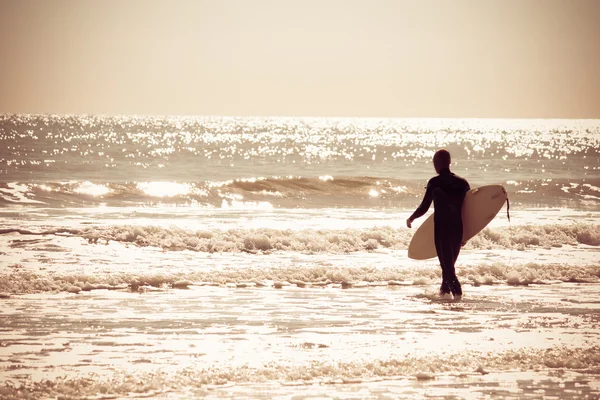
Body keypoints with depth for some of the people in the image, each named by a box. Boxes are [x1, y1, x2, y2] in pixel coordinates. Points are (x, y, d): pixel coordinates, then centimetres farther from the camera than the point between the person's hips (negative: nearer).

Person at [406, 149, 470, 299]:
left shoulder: (434, 183, -8)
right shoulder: (462, 183, 5)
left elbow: (424, 207, -6)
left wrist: (410, 219, 13)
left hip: (441, 229, -5)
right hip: (458, 229, 5)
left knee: (446, 262, -2)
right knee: (450, 262, 22)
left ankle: (456, 290, -19)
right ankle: (445, 288, 34)